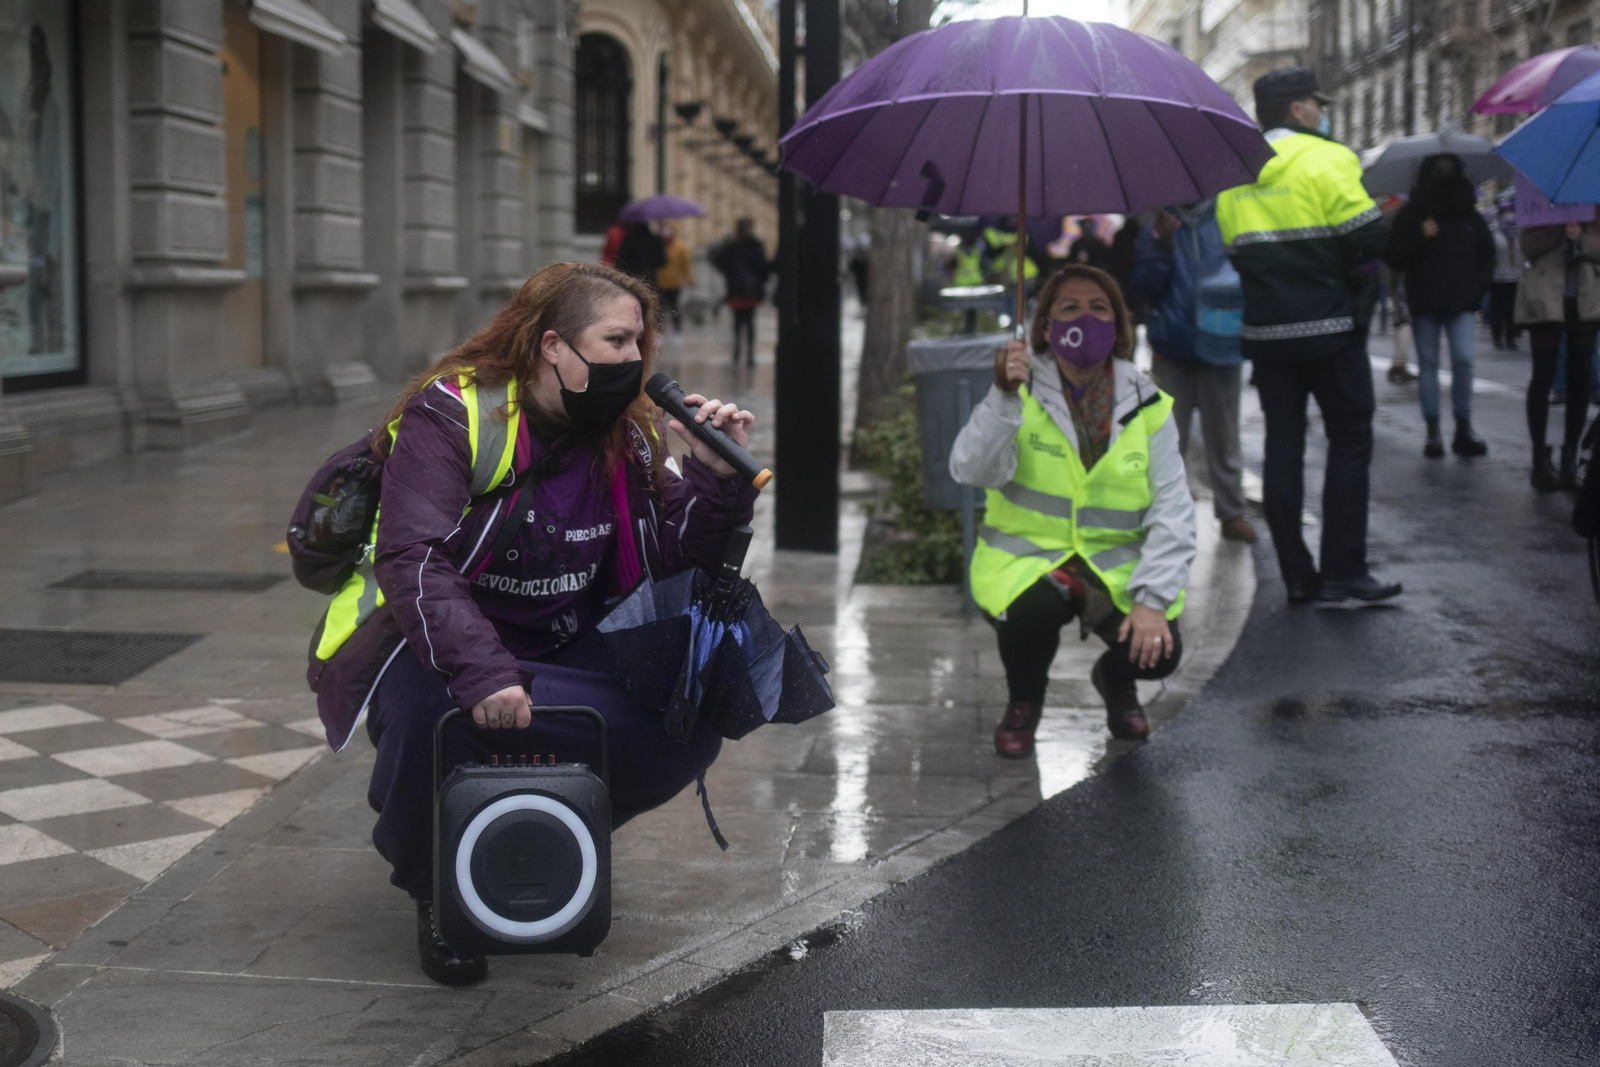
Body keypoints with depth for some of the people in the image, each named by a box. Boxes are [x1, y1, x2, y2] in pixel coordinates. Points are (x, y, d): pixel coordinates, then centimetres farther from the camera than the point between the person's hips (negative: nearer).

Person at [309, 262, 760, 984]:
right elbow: (413, 561, -29)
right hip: (434, 644, -5)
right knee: (432, 709, -40)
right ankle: (435, 888, -8)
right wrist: (482, 672, -44)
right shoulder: (450, 416, -17)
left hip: (560, 652, 5)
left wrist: (717, 478, -15)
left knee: (690, 728, -17)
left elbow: (674, 556, 4)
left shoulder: (623, 439, 4)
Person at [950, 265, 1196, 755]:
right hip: (1028, 555, -2)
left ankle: (1115, 680, 19)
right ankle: (1024, 701, 3)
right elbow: (971, 471, -19)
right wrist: (1004, 397, -33)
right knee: (1031, 611, -35)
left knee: (1159, 652, -23)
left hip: (1117, 564, 2)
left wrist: (1153, 599, -16)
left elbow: (1172, 512, -4)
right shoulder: (1023, 392, -4)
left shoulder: (1147, 406, 0)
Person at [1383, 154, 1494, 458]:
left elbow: (1487, 252, 21)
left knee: (1463, 359, -12)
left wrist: (1480, 284, 8)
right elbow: (1393, 256, -2)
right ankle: (1433, 433, 5)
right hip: (1424, 301, -1)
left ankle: (1463, 430, -5)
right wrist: (1420, 238, -15)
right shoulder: (1412, 215, 4)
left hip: (1462, 300, 1)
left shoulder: (1469, 214, 11)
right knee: (1428, 363, 2)